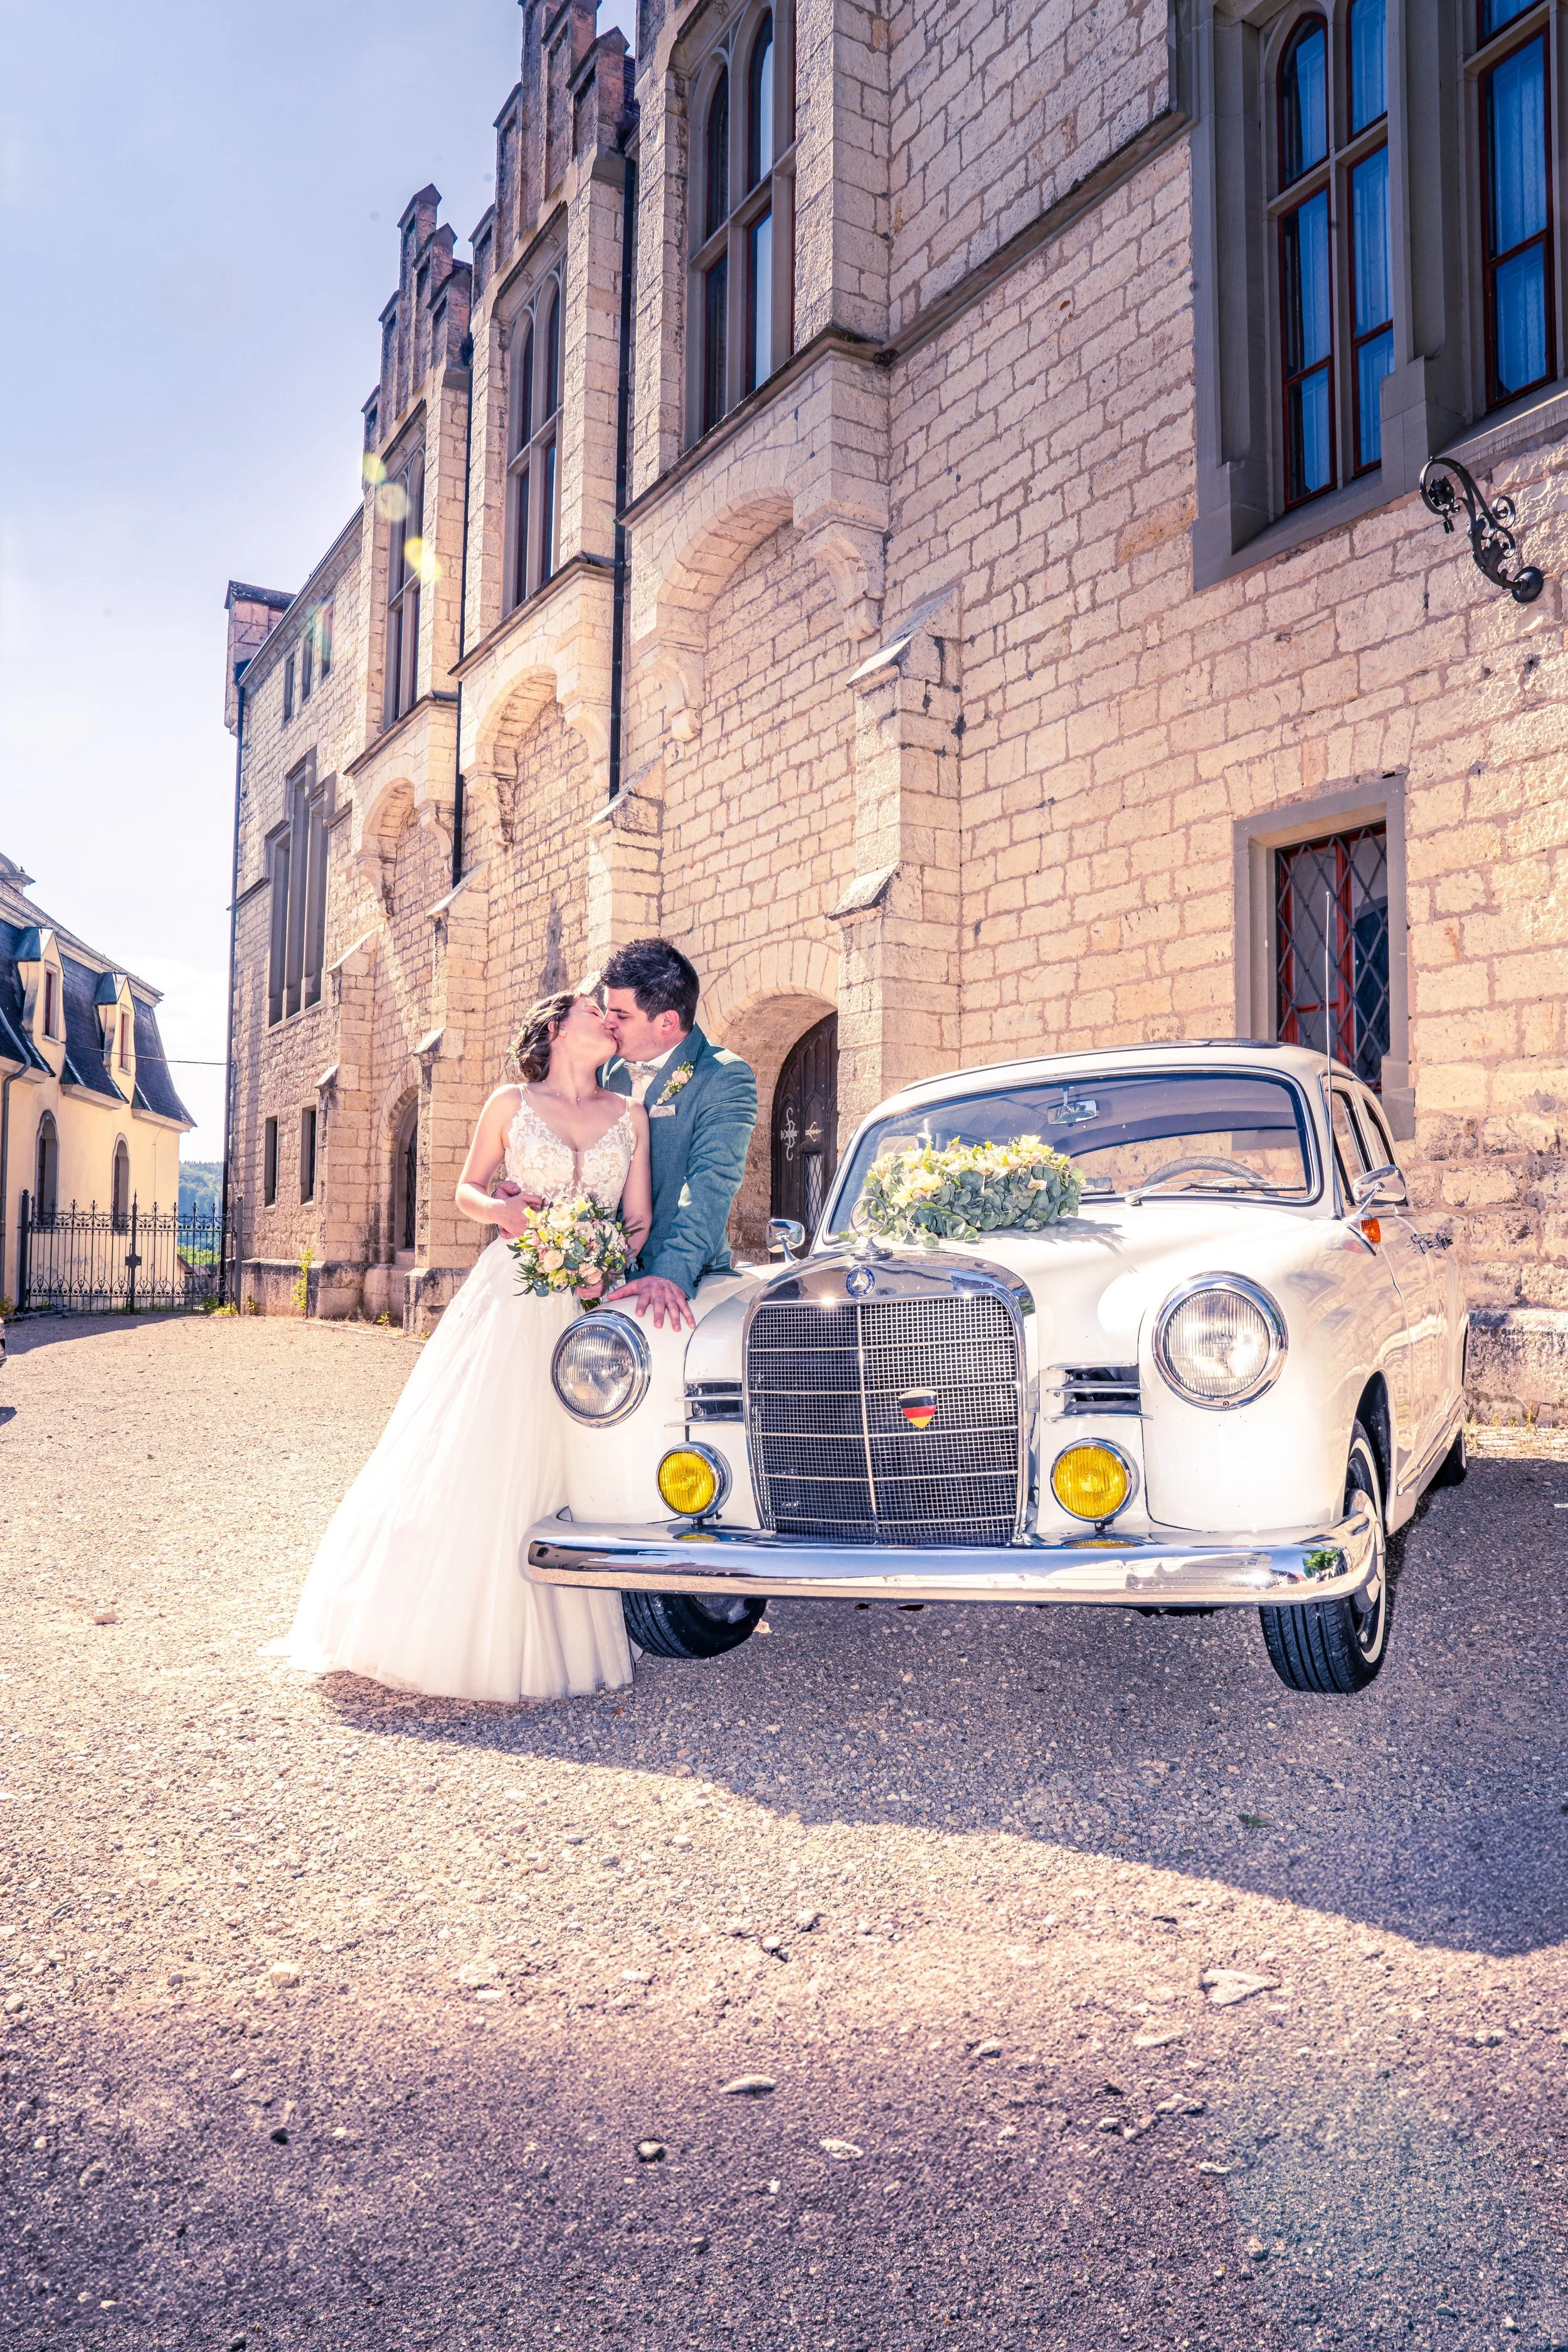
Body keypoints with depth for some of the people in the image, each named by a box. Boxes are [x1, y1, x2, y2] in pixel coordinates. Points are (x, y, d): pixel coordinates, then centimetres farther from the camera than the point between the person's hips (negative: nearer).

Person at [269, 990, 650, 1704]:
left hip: (591, 1307, 1)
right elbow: (467, 1189, 13)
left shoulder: (630, 1116, 9)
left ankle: (546, 1640, 11)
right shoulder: (510, 1103, 6)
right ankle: (444, 1626, 10)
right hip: (512, 1295, -1)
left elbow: (639, 1219, 7)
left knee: (558, 1464, 1)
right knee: (474, 1460, -2)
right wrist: (498, 1209, -9)